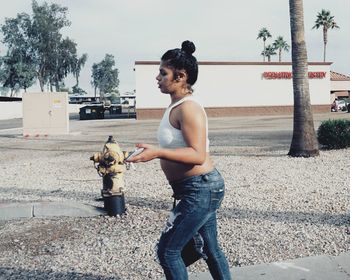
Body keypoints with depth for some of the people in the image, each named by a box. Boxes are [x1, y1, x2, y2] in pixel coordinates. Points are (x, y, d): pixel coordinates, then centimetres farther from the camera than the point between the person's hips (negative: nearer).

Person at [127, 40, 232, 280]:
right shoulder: (175, 106, 12)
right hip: (201, 189, 10)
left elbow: (198, 155, -27)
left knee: (168, 251, -2)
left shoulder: (188, 108, -18)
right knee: (209, 250, 18)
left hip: (200, 190, -10)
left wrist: (157, 152, -33)